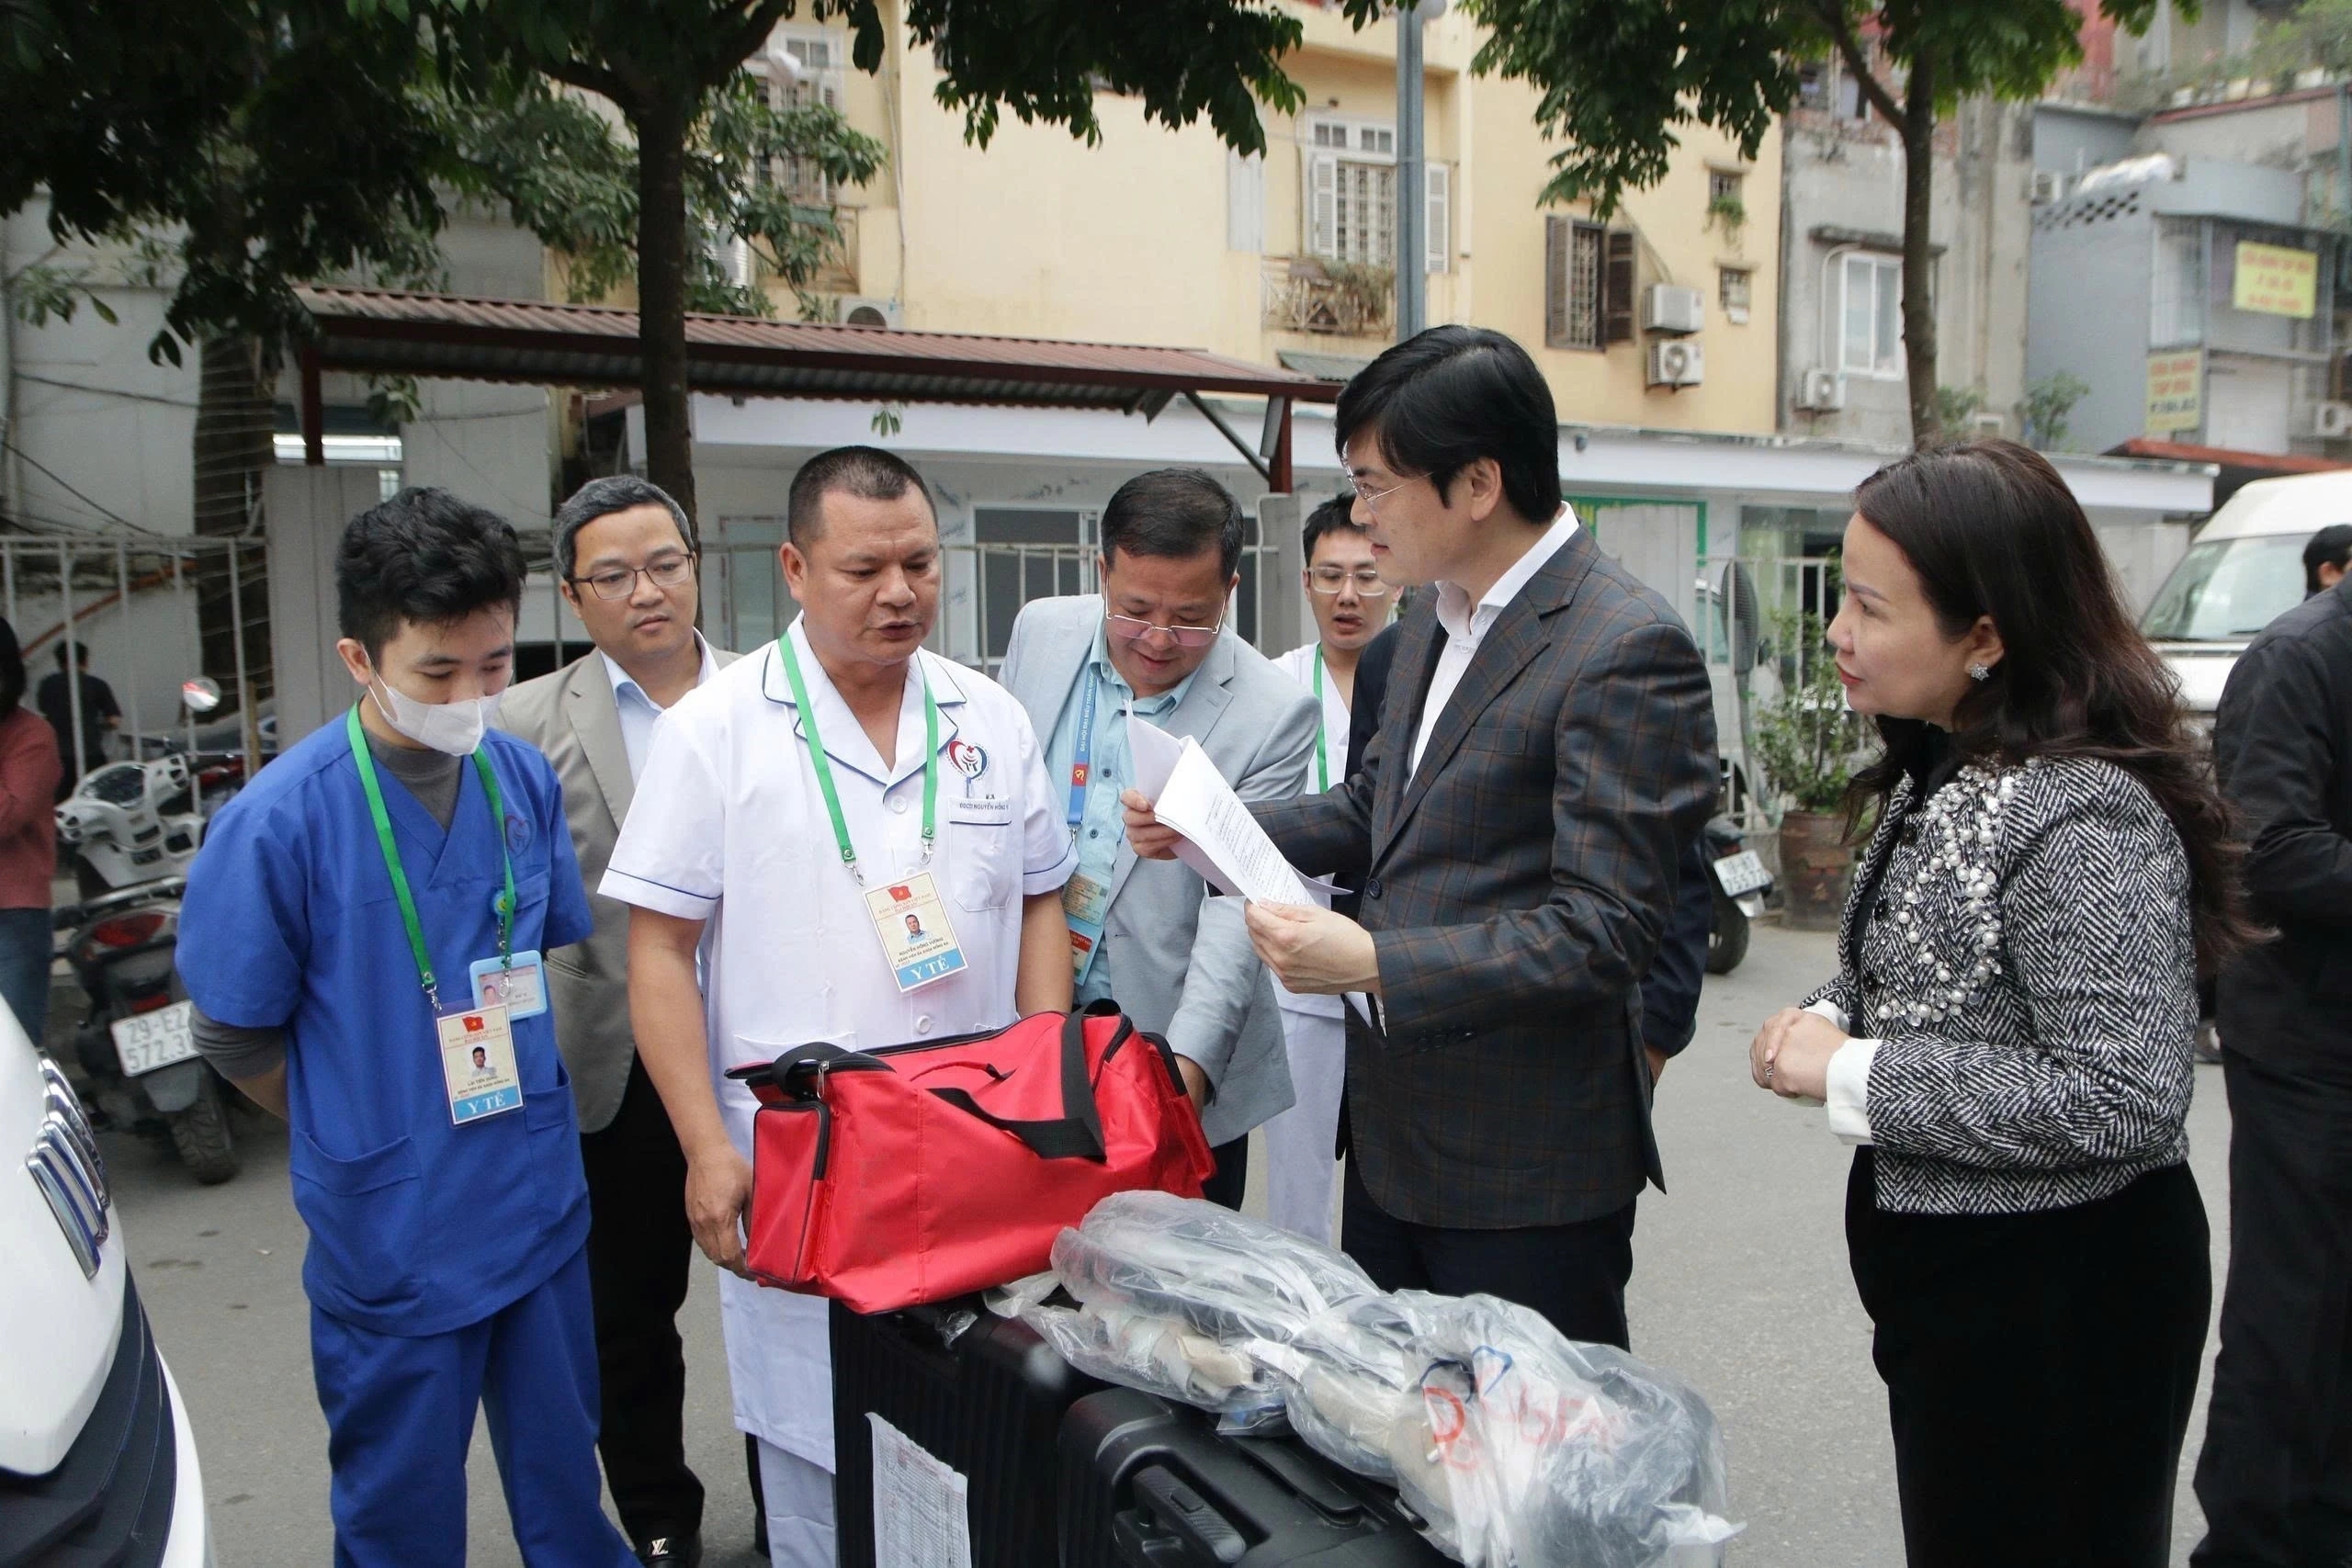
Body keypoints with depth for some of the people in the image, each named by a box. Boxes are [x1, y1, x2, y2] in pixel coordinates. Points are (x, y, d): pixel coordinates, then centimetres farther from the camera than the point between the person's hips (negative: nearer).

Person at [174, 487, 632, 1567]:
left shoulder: (524, 778, -4)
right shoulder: (279, 820, -19)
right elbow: (236, 1040, -8)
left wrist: (527, 1106, 7)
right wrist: (370, 1140, 1)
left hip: (544, 1208, 4)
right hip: (393, 1237, -4)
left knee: (564, 1479, 22)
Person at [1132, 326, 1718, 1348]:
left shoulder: (1630, 650, -20)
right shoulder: (1435, 617, 9)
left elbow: (1604, 930, -24)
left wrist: (1375, 964, -29)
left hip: (1527, 1171, -8)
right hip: (1393, 1141, 9)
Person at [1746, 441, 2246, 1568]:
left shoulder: (2083, 819, -25)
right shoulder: (1940, 770, 5)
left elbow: (2123, 1103, -28)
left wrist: (1852, 1075, -24)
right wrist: (1830, 1017, -4)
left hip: (2060, 1297, -9)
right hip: (1940, 1263, 9)